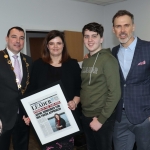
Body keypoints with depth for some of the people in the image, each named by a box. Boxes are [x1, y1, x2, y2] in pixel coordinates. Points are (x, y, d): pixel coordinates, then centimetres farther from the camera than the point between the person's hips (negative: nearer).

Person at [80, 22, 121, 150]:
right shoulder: (86, 61, 7)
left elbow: (115, 93, -18)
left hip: (101, 117, -6)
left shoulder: (108, 59, -14)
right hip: (86, 116, 7)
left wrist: (101, 119, -16)